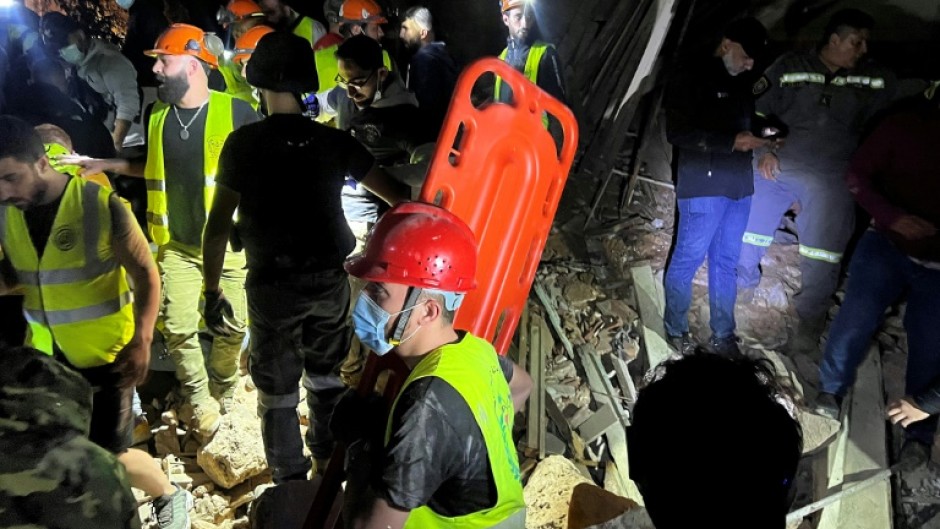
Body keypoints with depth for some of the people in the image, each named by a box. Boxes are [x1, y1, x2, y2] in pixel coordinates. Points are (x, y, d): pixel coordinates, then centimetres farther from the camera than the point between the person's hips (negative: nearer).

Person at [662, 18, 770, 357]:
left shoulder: (742, 87, 17)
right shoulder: (692, 80, -5)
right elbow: (677, 132, -14)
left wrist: (761, 139, 3)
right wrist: (731, 141, -19)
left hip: (739, 187, 7)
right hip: (703, 186, -7)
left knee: (726, 262, 11)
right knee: (688, 258, 0)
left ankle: (722, 335, 20)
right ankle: (676, 329, 16)